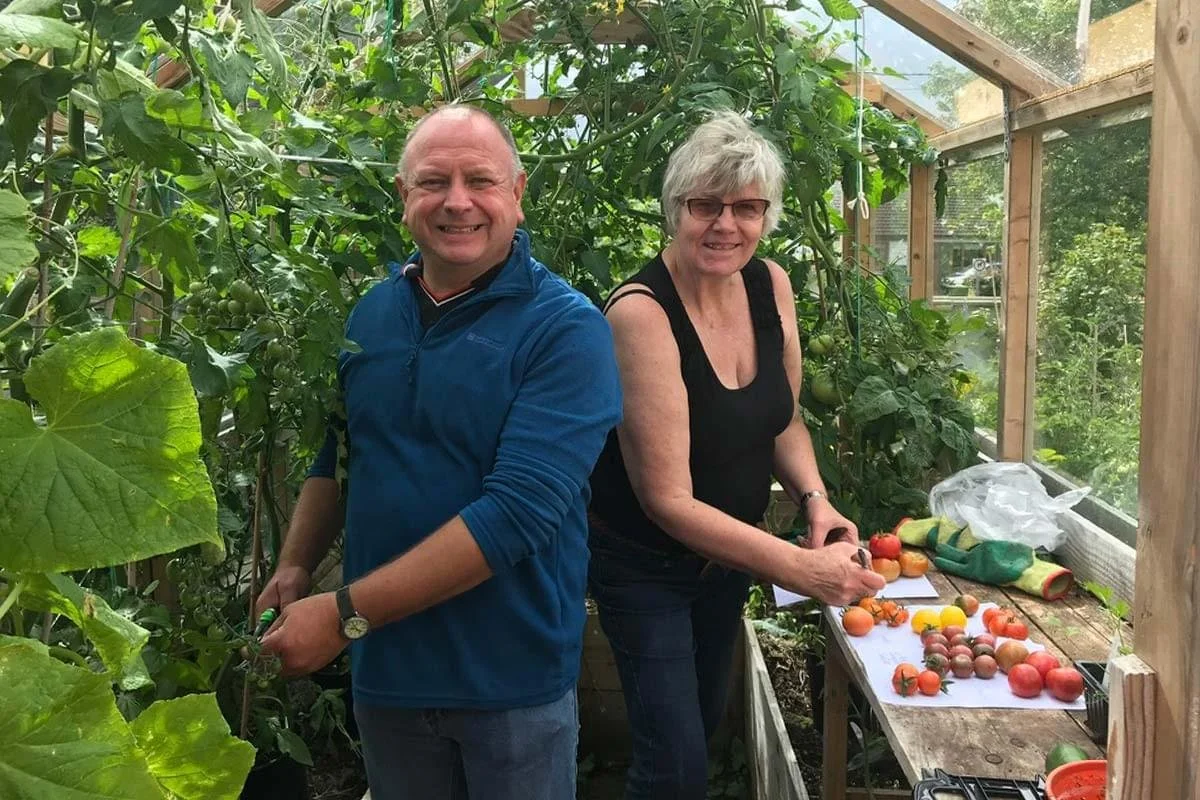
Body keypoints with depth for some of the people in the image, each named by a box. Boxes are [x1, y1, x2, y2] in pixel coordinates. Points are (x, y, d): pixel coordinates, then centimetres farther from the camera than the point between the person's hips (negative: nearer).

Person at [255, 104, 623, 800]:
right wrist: (297, 568, -2)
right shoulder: (371, 313, 2)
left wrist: (348, 613, -24)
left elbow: (520, 510, -25)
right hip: (383, 668, 5)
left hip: (513, 677, -4)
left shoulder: (567, 328, -17)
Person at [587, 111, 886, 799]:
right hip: (647, 565, -6)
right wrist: (801, 568, -30)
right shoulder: (642, 311, -28)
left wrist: (816, 500, -12)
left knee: (707, 716, 24)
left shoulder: (771, 285, -8)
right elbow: (667, 499, -28)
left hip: (730, 552, 7)